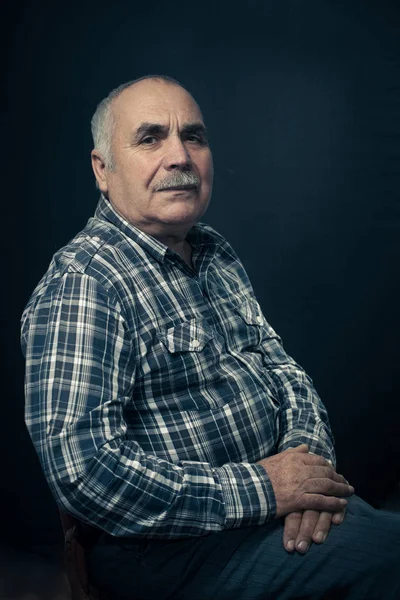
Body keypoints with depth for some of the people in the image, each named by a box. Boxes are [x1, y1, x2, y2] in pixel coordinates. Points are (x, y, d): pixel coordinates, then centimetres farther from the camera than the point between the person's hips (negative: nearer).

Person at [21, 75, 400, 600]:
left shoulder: (216, 252, 11)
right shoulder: (81, 285, -19)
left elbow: (275, 362, 13)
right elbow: (83, 471, -26)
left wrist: (308, 447, -8)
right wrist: (259, 491, -22)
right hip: (169, 546, -8)